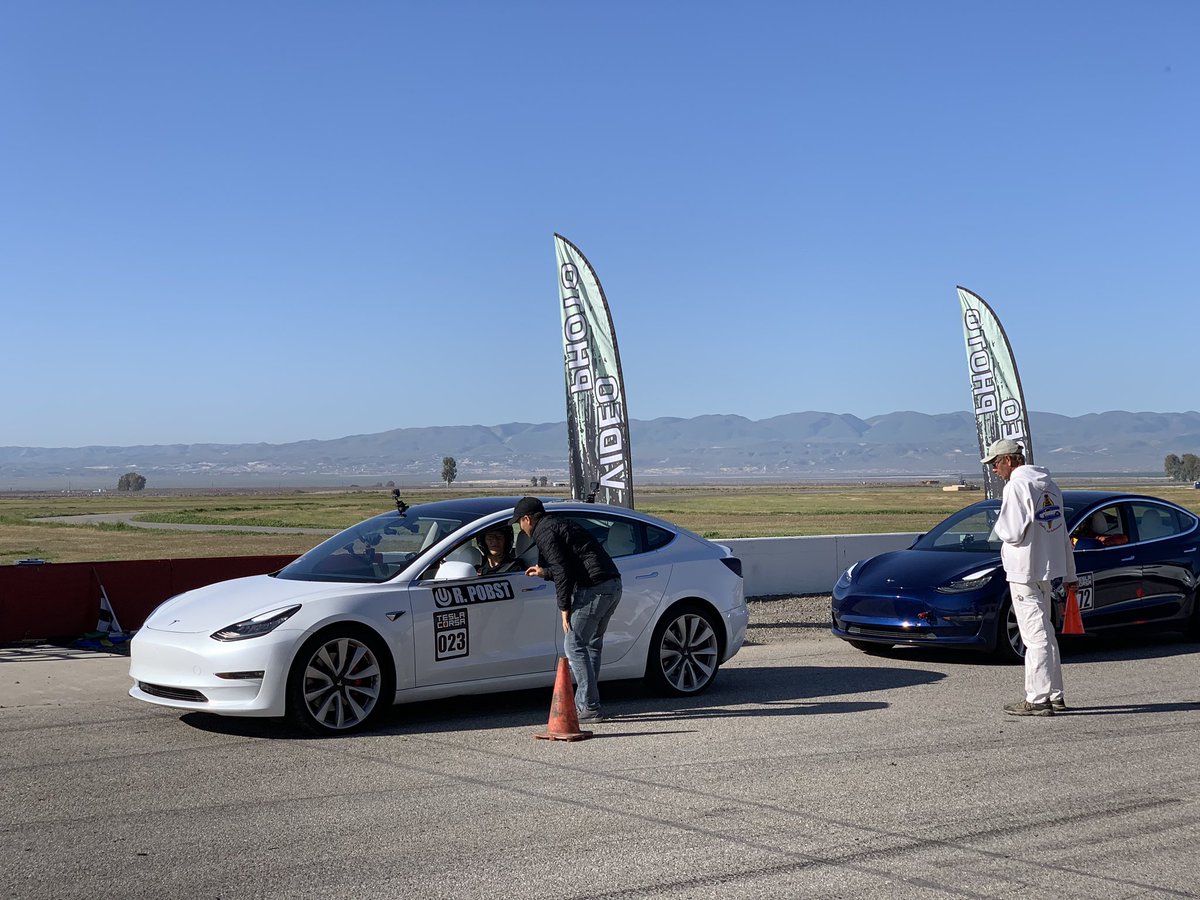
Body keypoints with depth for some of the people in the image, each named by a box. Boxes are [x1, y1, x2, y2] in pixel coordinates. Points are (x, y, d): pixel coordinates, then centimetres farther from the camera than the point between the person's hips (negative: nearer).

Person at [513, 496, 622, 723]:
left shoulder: (544, 533, -5)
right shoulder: (560, 524, 25)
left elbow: (562, 572, -13)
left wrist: (565, 610, -10)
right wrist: (544, 572, 46)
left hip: (594, 589, -10)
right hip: (613, 584, 10)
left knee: (574, 645, -5)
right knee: (591, 644, 16)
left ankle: (590, 708, -7)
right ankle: (584, 703, 20)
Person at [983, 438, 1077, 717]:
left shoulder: (1016, 485, -14)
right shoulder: (1048, 484, 14)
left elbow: (1013, 533, -20)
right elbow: (1062, 532, 17)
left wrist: (1000, 525, 2)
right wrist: (1070, 573, 22)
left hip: (1024, 571, -9)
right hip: (1047, 567, 9)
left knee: (1036, 635, -6)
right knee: (1044, 632, 16)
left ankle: (1037, 699, -3)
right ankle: (1054, 695, 22)